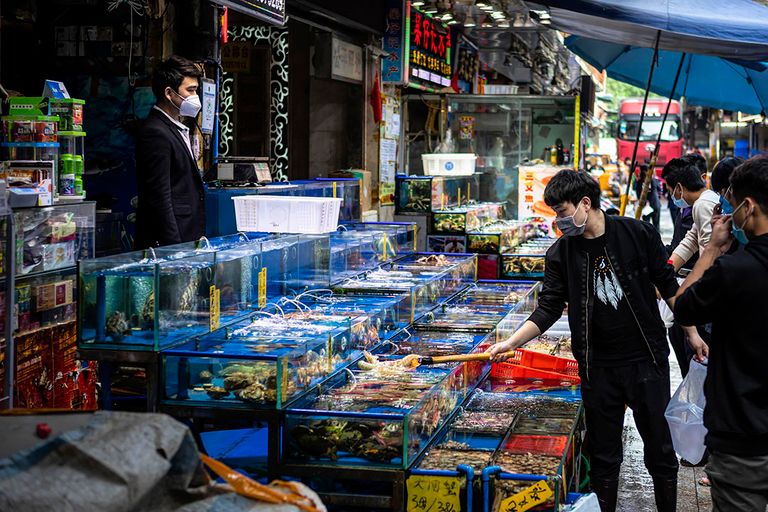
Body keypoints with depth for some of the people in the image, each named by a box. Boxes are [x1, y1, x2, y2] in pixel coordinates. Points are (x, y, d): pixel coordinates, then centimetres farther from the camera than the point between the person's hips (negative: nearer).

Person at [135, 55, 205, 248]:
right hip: (168, 242, -9)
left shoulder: (177, 129, 18)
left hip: (188, 238, 9)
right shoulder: (156, 133, -14)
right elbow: (159, 198, -19)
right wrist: (174, 246, -21)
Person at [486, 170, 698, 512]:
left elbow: (668, 287, 3)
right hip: (598, 368, 2)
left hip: (647, 359, -2)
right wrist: (510, 343, -14)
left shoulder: (638, 234, -6)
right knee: (603, 456, 10)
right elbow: (548, 309, -3)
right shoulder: (562, 253, -1)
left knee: (659, 447, 7)